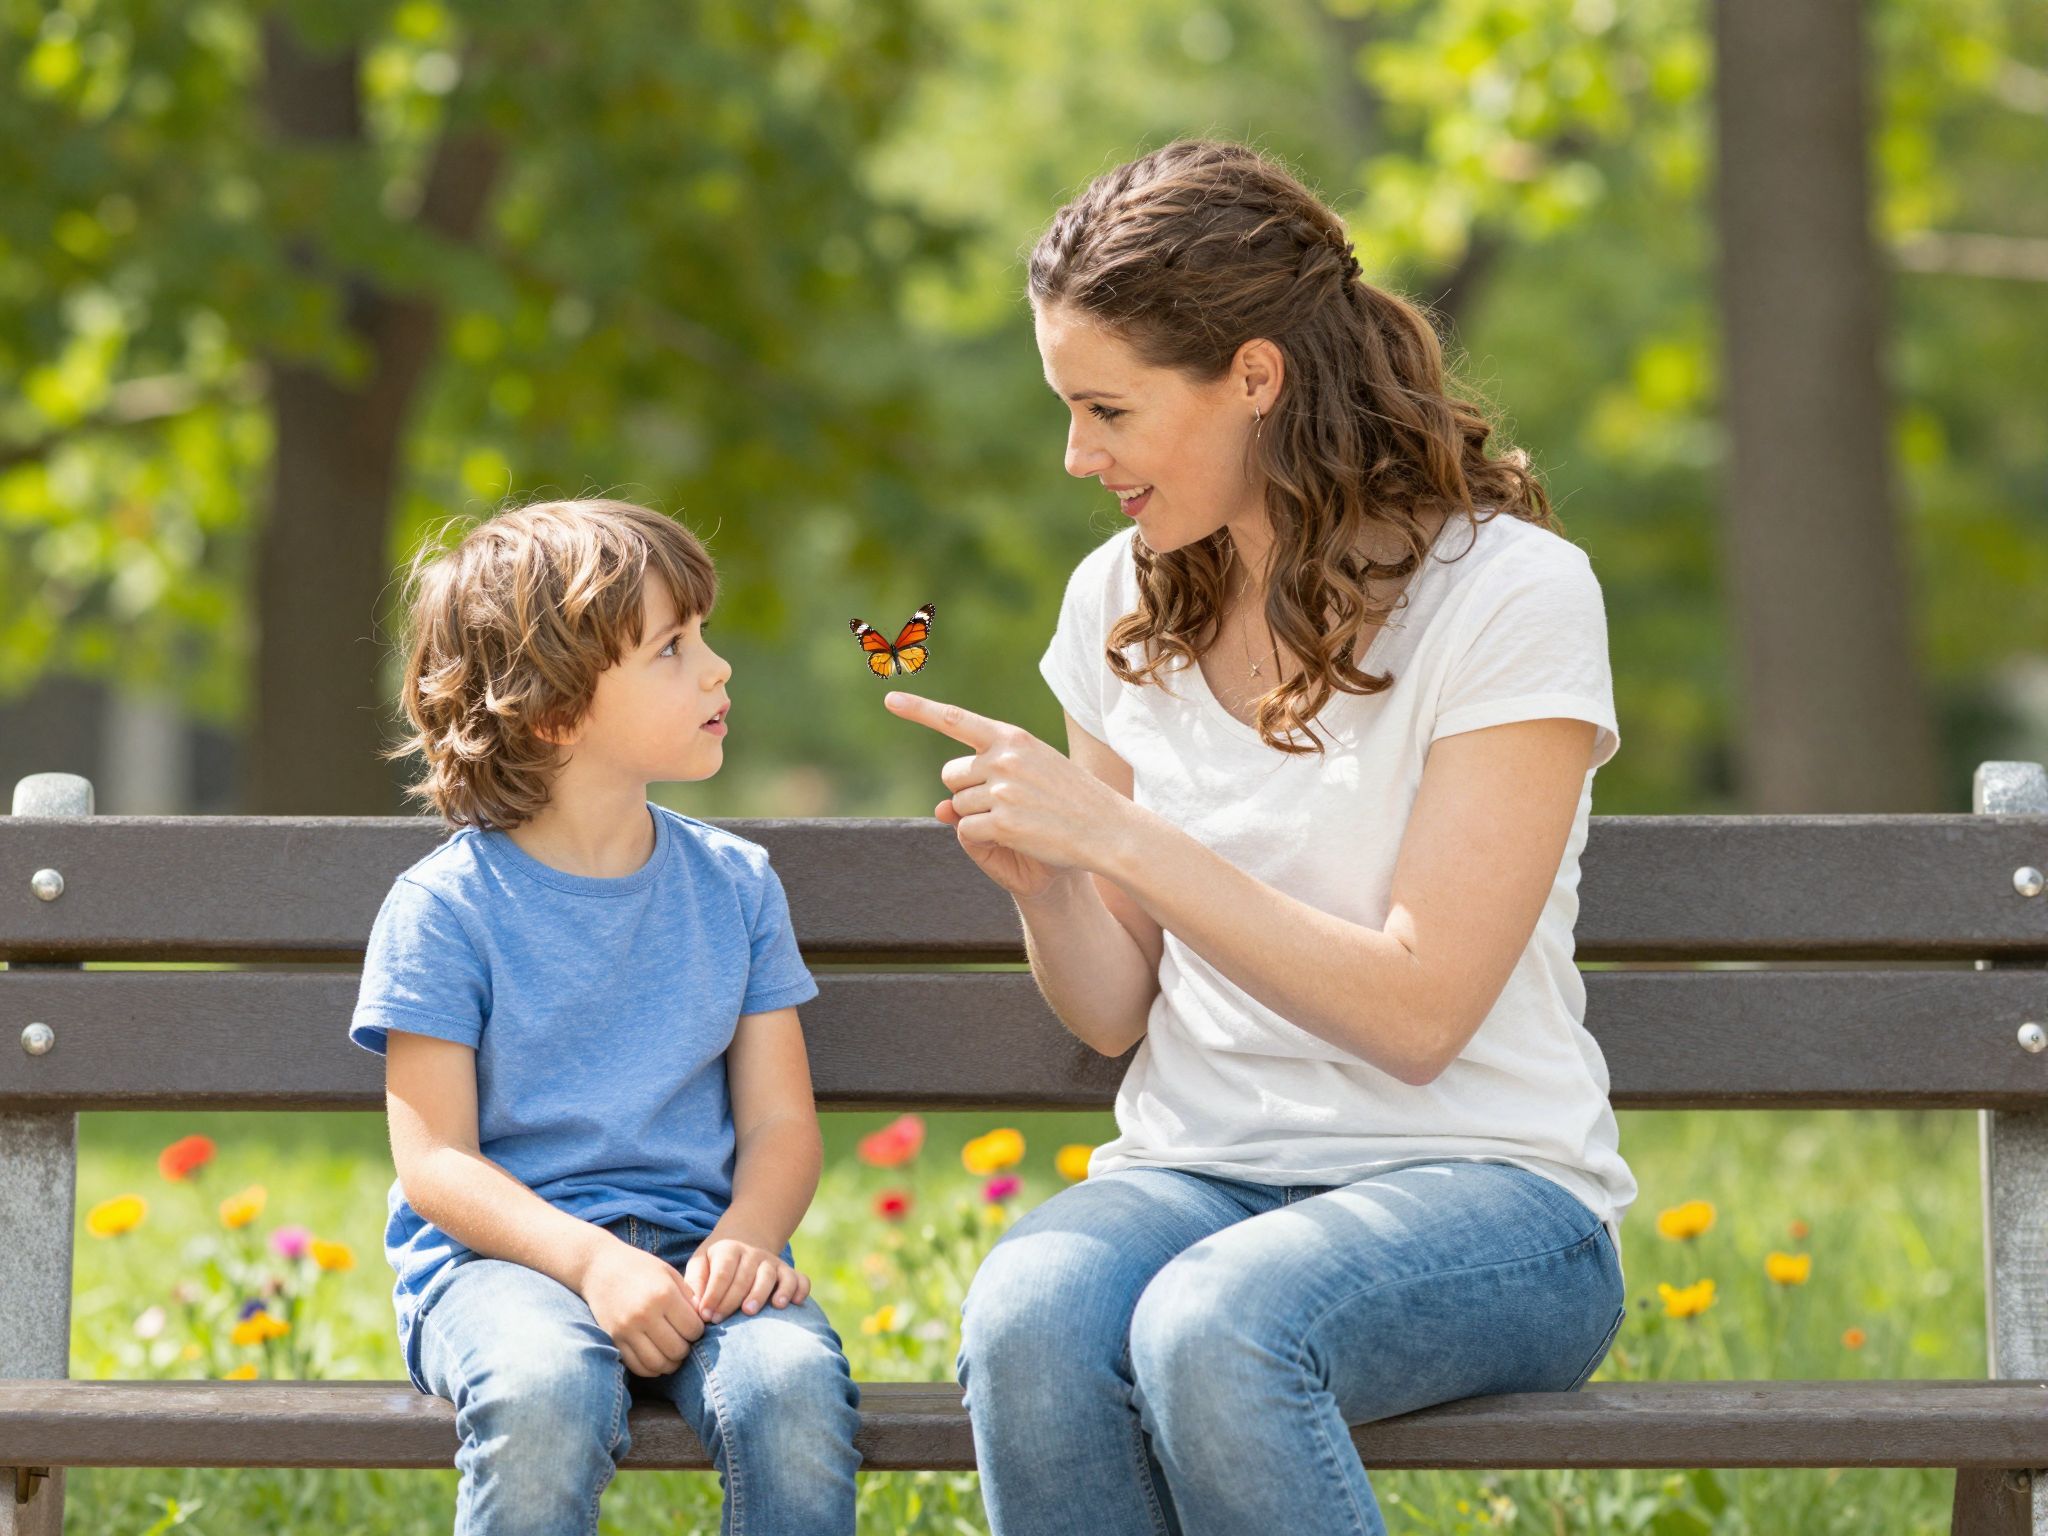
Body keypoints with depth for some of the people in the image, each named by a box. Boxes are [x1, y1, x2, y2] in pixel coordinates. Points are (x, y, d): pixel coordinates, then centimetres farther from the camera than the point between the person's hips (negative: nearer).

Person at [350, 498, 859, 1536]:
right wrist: (591, 1260, -22)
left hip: (689, 1247, 3)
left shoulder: (734, 886, 10)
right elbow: (434, 1159, -6)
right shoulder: (445, 907, -2)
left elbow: (780, 1121, 9)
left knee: (792, 1383, -31)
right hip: (501, 1253, -3)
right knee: (547, 1392, -38)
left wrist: (745, 1235, -14)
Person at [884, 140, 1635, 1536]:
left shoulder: (1511, 594, -8)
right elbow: (1116, 1013, 13)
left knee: (1212, 1329, -37)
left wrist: (1122, 837, -18)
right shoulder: (1123, 605, 10)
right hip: (1196, 1169, 4)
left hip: (1487, 1186, -4)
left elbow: (1417, 1014, -15)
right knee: (1027, 1324, -31)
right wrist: (1044, 883, -9)